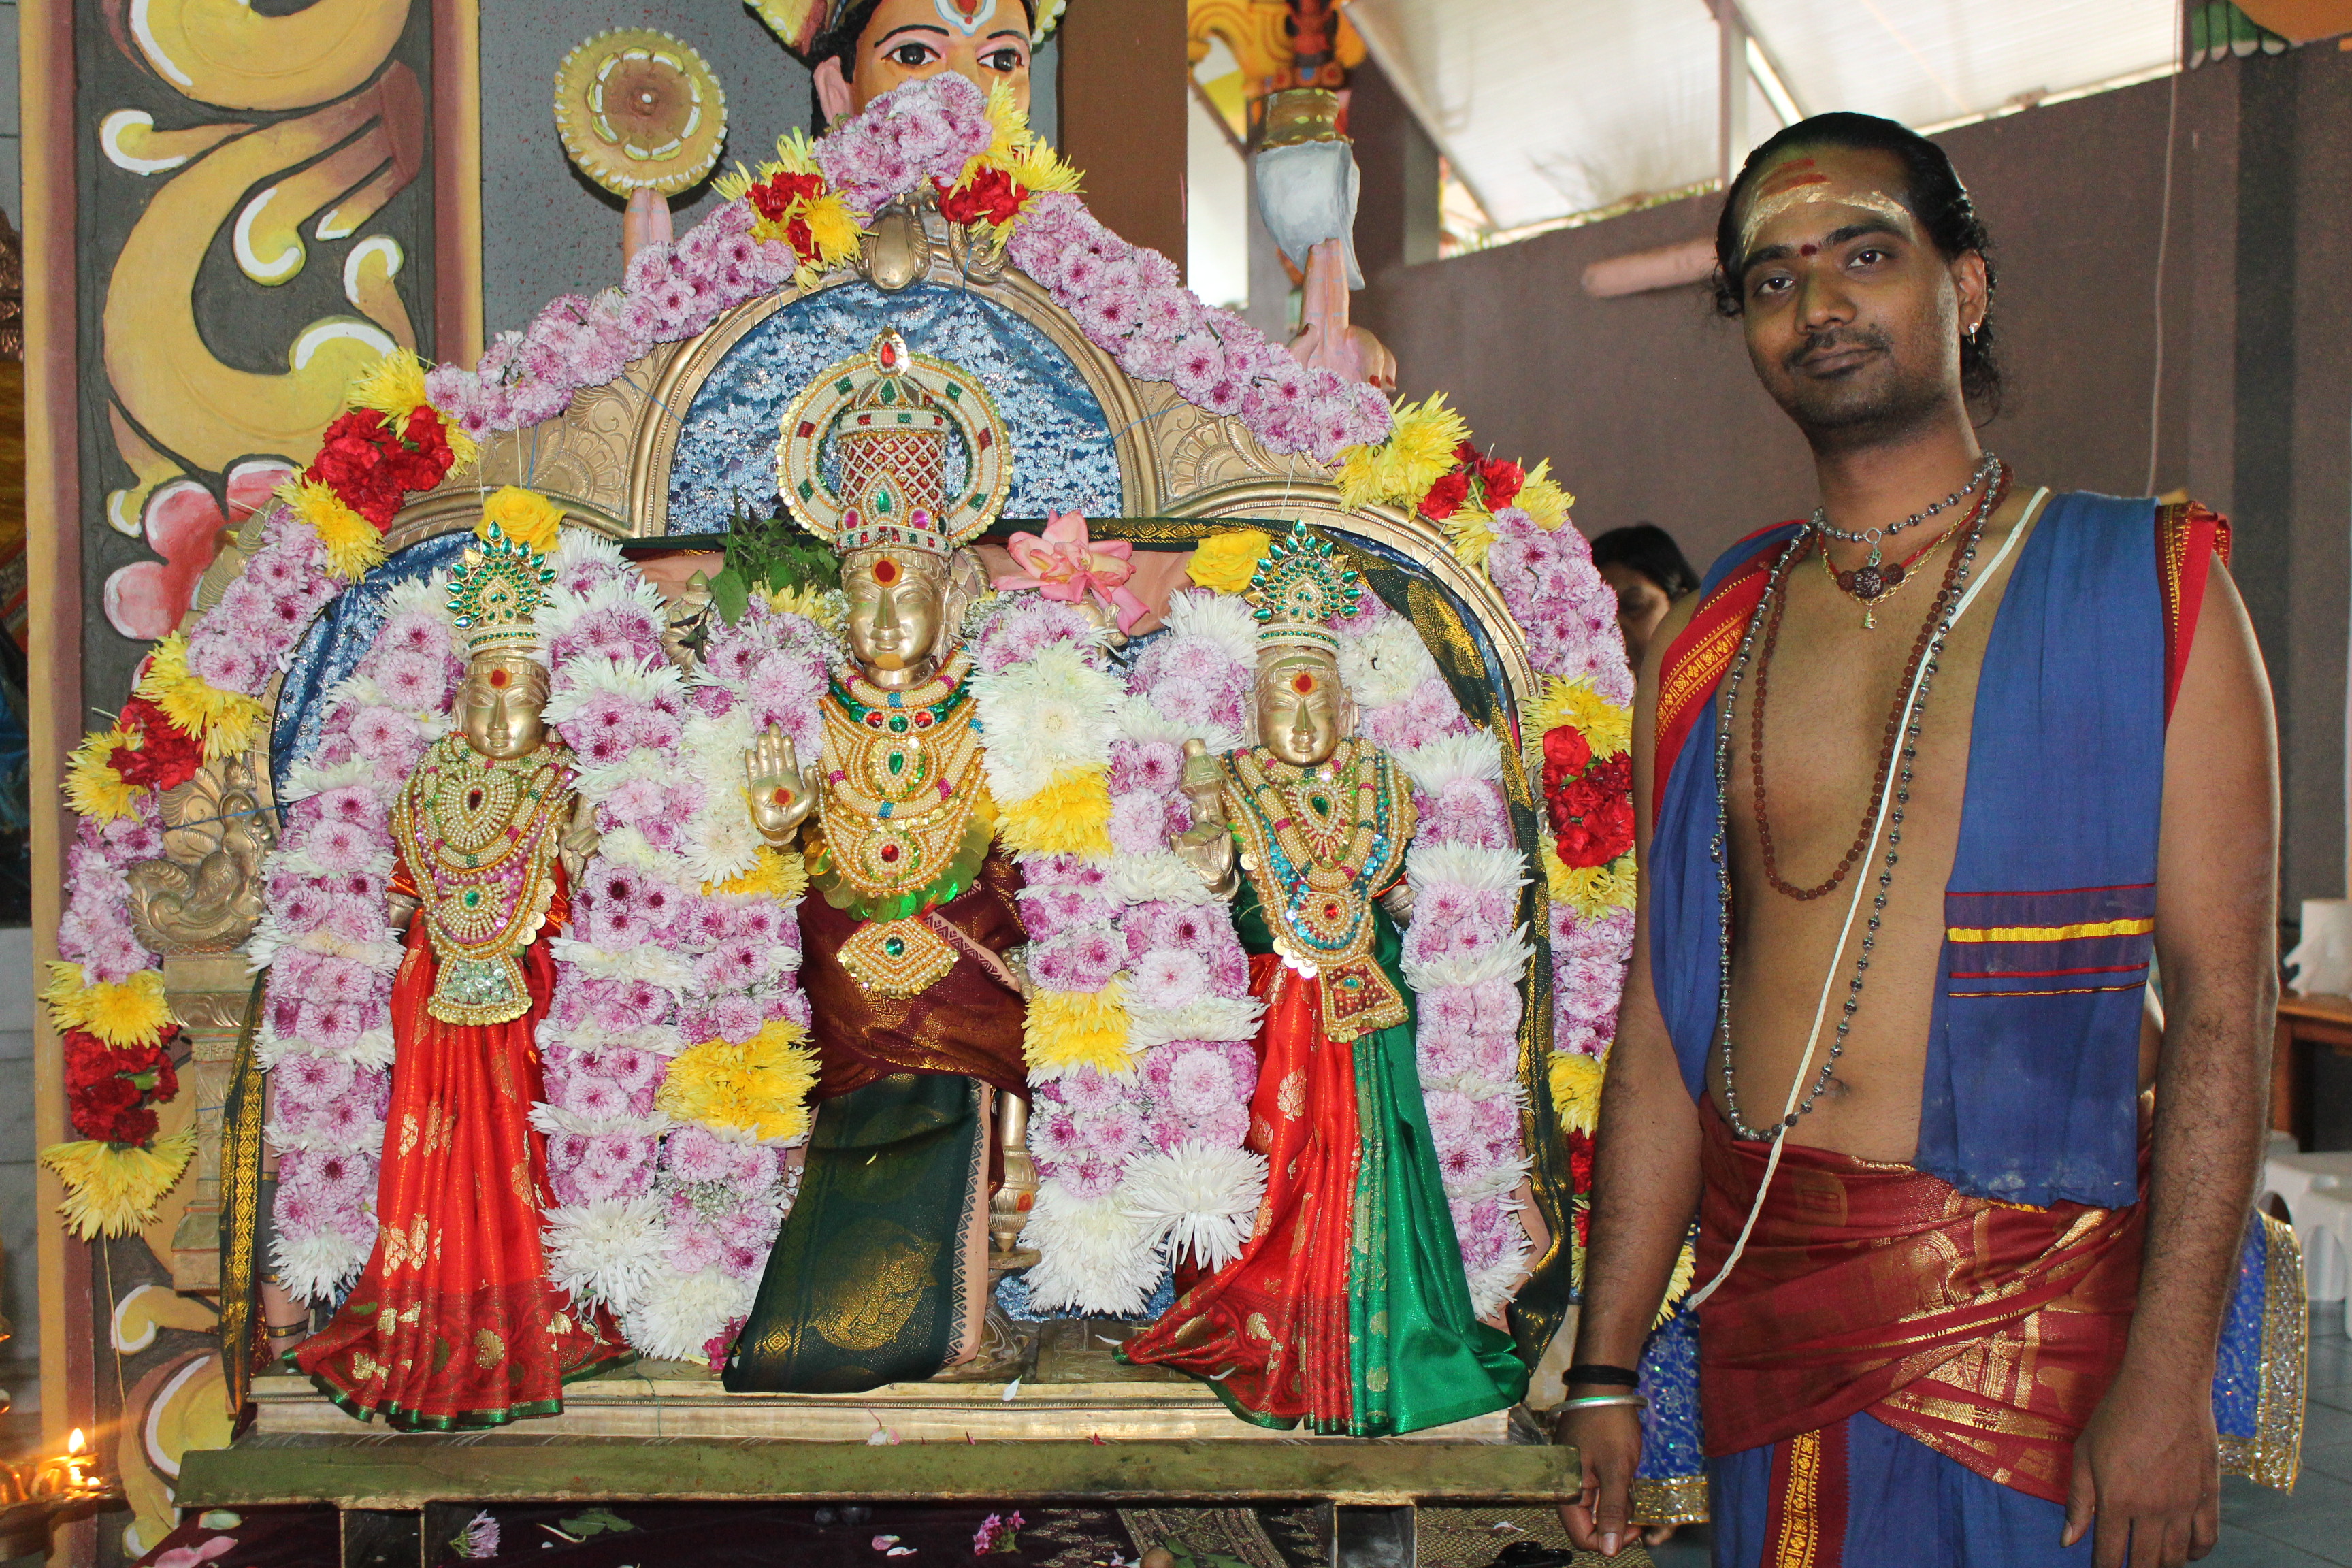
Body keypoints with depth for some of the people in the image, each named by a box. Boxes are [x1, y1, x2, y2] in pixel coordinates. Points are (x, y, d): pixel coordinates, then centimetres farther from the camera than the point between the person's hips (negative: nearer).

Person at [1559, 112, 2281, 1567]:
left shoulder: (2151, 588, -3)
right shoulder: (1712, 638, 7)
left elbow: (2224, 1003, -8)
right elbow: (1663, 1014, 7)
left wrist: (2168, 1376, -16)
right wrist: (1605, 1369, 5)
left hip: (2021, 1287, -3)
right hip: (1763, 1278, 3)